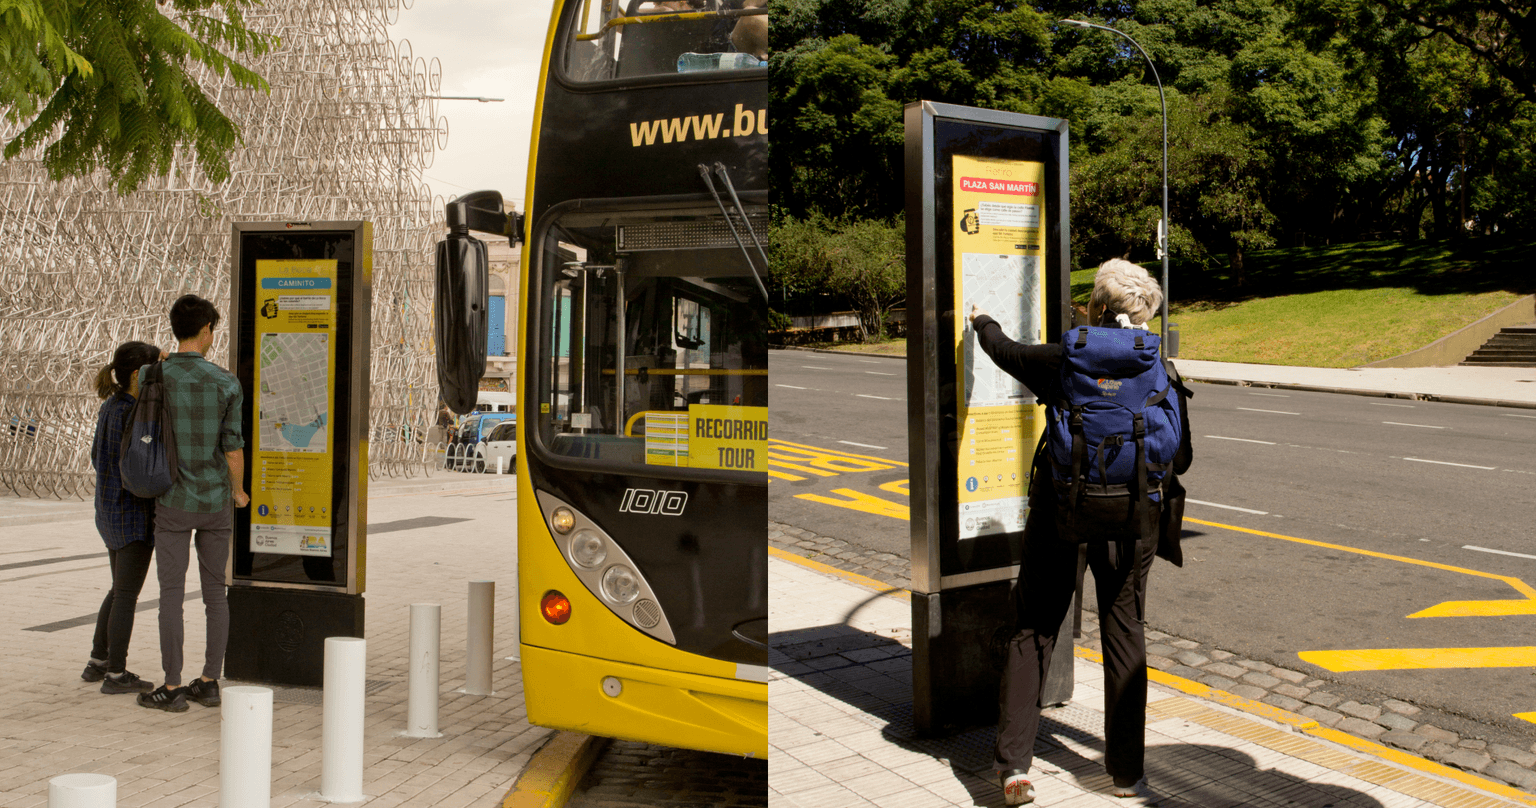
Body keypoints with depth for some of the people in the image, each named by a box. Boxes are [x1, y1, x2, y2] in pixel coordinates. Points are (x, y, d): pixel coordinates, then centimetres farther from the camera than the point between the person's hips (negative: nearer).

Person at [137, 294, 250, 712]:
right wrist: (238, 491, 11)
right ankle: (210, 683, 14)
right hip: (215, 502, 1)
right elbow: (233, 450, -8)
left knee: (172, 592, 4)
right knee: (214, 590, 10)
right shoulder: (227, 383, -9)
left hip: (173, 503, -1)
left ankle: (172, 688, 6)